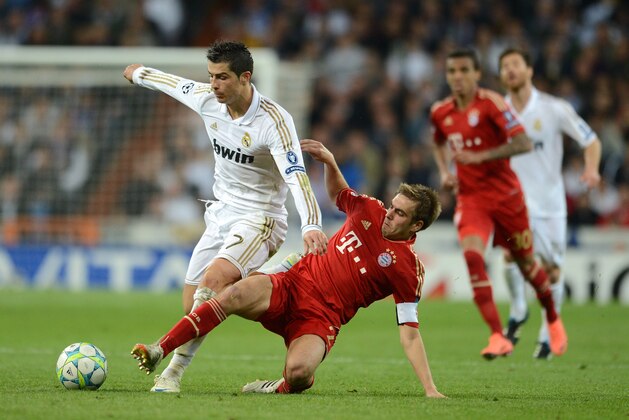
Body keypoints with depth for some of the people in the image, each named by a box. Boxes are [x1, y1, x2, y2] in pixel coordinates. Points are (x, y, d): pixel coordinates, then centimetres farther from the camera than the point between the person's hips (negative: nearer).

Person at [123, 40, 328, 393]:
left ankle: (174, 370, -28)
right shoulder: (207, 99, -3)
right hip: (221, 214, 7)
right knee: (193, 306, 1)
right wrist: (139, 74, 40)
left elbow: (296, 176, -33)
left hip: (260, 219, -7)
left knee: (213, 280, -29)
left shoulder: (274, 120, -22)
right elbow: (172, 83, 20)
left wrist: (311, 226, -48)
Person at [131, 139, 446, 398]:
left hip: (321, 317, -4)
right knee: (237, 293, -29)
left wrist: (430, 389, -15)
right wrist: (329, 161, 7)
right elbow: (338, 193, 28)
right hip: (293, 285, 4)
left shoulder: (408, 270, -8)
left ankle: (285, 386, 5)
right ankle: (158, 351, -26)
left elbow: (409, 333, -7)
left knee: (298, 372, -35)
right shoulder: (370, 211, 5)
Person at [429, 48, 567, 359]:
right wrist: (444, 172, 7)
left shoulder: (491, 103, -13)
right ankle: (497, 337, -24)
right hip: (469, 197, 3)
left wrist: (480, 157, -28)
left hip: (505, 194, -3)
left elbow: (523, 143, -22)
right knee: (472, 256, -23)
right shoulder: (440, 112, 4)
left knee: (525, 263, 9)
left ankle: (553, 321, 39)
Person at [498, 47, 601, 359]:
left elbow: (590, 140, -1)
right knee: (511, 252, -25)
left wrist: (591, 168, -19)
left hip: (549, 200, 0)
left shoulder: (554, 108, -6)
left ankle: (547, 334, 22)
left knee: (551, 269, 4)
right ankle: (518, 312, 0)